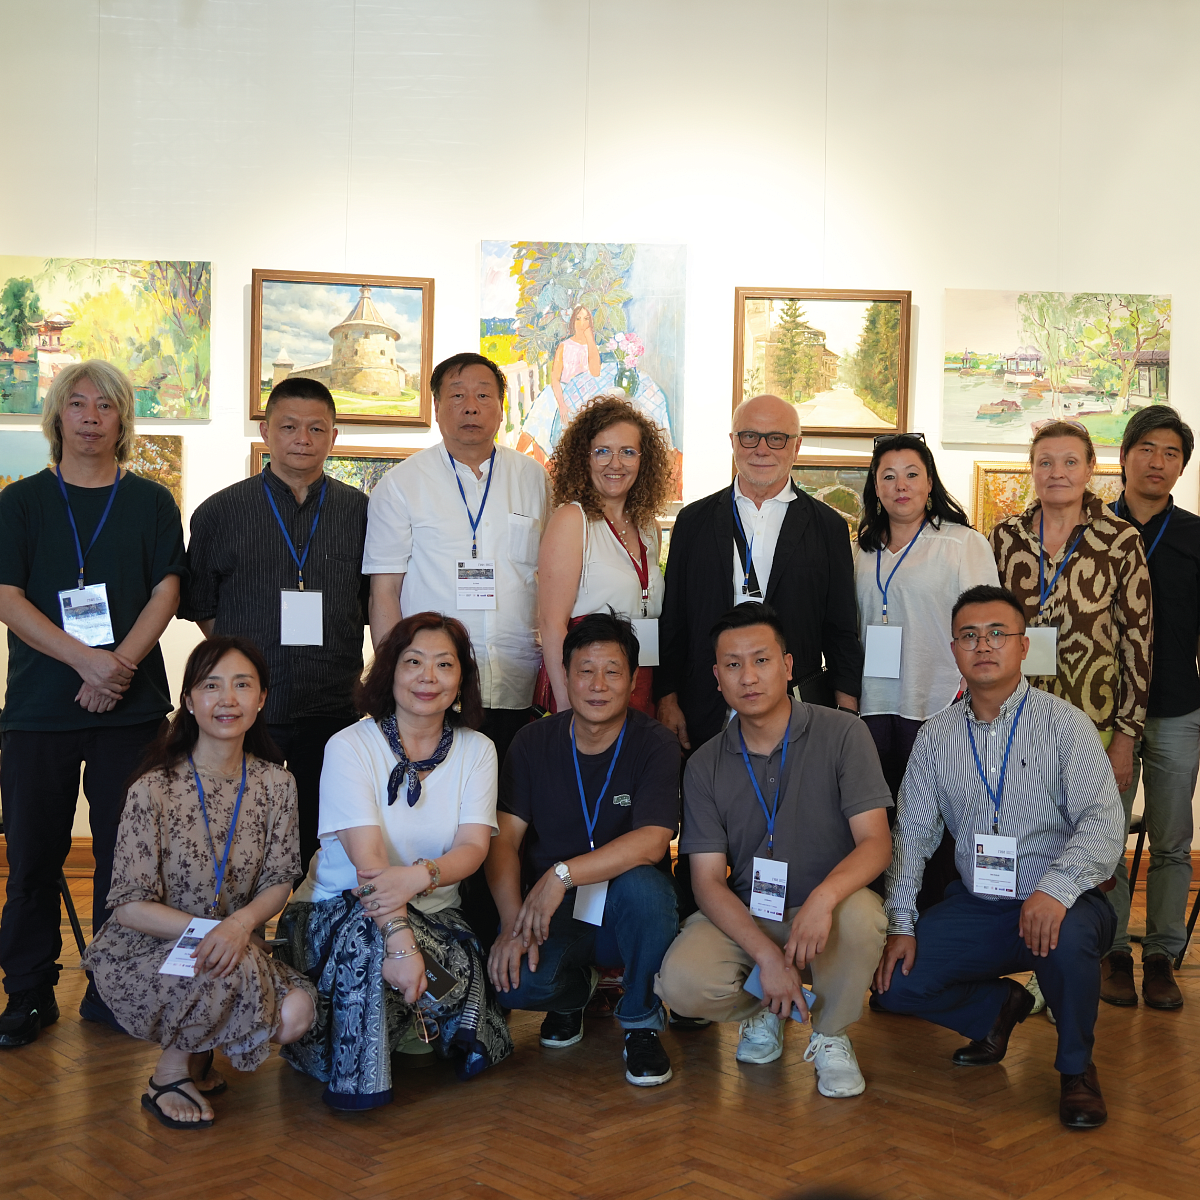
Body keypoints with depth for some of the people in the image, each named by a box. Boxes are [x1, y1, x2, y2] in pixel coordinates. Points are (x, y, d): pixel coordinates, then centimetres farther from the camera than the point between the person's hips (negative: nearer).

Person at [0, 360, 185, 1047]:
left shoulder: (151, 502, 10)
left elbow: (166, 592, 2)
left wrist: (120, 664, -13)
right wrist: (86, 659, -14)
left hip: (131, 705, 0)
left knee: (124, 851, 3)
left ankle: (112, 991, 15)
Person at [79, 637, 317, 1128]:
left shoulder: (275, 784, -2)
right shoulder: (153, 791, -14)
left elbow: (278, 882, -1)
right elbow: (130, 907, -13)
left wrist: (239, 923, -24)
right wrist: (207, 929, -28)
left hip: (236, 946, 4)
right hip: (143, 956, -4)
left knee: (296, 1012, -23)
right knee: (229, 969, -34)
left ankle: (198, 1051, 10)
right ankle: (169, 1076, -4)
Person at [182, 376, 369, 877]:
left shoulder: (362, 512, 5)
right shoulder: (219, 512, 4)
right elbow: (199, 607, 10)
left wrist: (348, 668, 5)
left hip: (332, 709, 1)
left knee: (324, 850, 7)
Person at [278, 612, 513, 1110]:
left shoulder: (477, 751, 2)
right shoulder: (349, 746, -11)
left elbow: (474, 846, -11)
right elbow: (367, 856, -23)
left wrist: (420, 876, -35)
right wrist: (400, 941, -37)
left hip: (434, 916, 3)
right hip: (338, 913, -3)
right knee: (370, 928, -36)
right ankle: (356, 1076, -14)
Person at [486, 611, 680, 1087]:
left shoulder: (655, 745, -8)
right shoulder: (534, 742, 1)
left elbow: (651, 842, -21)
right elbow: (503, 838, -4)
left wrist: (562, 874, -31)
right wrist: (514, 922, -19)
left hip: (625, 911, -1)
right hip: (549, 909, 2)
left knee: (643, 886, -36)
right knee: (512, 980, -28)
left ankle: (642, 1024, -8)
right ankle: (577, 986, 13)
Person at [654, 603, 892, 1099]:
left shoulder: (841, 734, -8)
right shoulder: (705, 765, -1)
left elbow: (876, 843, -15)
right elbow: (708, 880, -5)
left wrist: (824, 897, -37)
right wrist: (767, 955, -22)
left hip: (828, 910, -1)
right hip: (742, 915, 2)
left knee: (861, 913, -36)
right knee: (681, 982, -27)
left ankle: (831, 1034, -4)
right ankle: (764, 1009, 10)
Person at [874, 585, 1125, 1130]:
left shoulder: (1064, 723, -7)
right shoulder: (936, 736, 6)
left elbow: (1103, 820, -17)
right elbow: (912, 834, 8)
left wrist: (1055, 889, -35)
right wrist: (901, 924, -2)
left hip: (1059, 904, -4)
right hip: (976, 906, 4)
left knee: (1066, 938, -37)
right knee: (895, 983, -12)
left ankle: (1077, 1067, -5)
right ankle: (1001, 1005, 19)